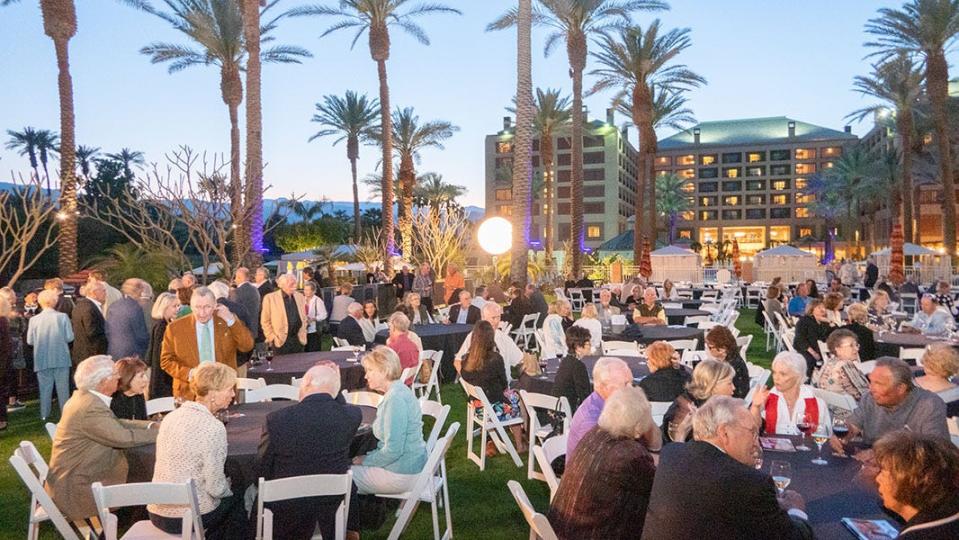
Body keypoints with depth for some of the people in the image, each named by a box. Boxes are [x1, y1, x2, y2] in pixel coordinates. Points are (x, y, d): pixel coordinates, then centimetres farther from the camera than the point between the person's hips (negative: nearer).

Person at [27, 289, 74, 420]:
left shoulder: (34, 319, -6)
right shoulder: (63, 317, -9)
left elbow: (30, 341, -1)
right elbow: (69, 337, -8)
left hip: (42, 359, 1)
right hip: (61, 358, -1)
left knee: (45, 387, 10)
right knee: (63, 387, 9)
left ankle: (45, 414, 16)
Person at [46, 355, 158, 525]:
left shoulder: (83, 397, 3)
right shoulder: (91, 408, -27)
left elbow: (118, 424, 8)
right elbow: (125, 438, -27)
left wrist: (152, 426, 0)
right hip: (74, 491, -9)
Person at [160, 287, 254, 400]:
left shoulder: (227, 323, 0)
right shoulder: (175, 328, -2)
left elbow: (247, 346, -10)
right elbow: (166, 360, 2)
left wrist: (231, 320, -18)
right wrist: (189, 373, -15)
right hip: (189, 394, 0)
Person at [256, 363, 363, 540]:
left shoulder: (276, 419, -20)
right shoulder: (351, 415, -16)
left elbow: (262, 472, -8)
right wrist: (335, 386, 8)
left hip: (287, 507, -1)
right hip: (333, 505, 2)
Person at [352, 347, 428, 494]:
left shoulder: (395, 398, -22)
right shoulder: (398, 390, 9)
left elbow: (393, 450, -24)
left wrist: (366, 460, -10)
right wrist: (367, 457, 6)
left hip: (401, 474, -9)